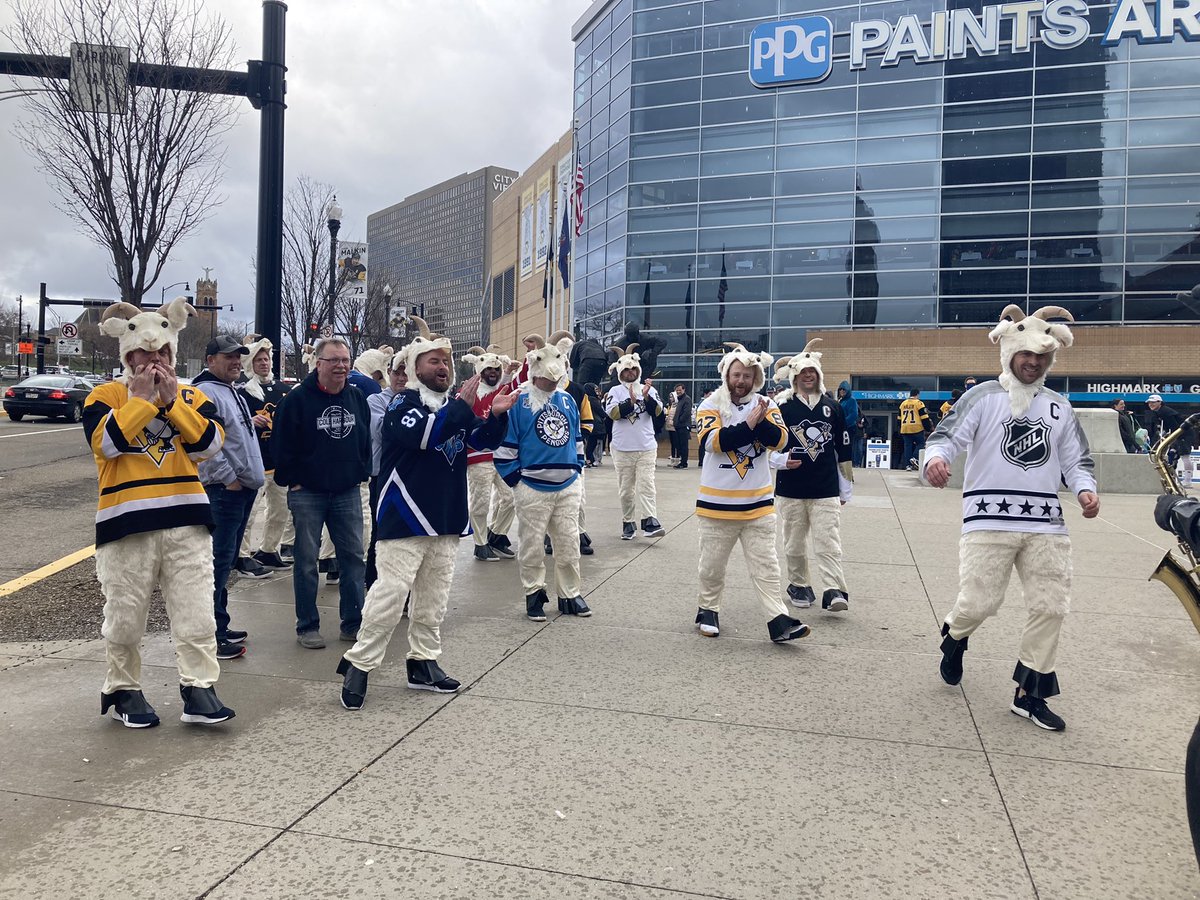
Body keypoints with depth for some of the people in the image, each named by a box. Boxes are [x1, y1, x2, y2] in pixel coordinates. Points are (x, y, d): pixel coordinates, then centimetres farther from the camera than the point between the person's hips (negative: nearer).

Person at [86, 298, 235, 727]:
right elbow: (108, 441, -15)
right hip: (127, 523, -2)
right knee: (125, 615, 8)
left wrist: (172, 401, -9)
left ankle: (199, 690, 8)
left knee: (195, 611, 1)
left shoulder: (192, 396, 11)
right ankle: (122, 689, 25)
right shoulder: (105, 396, 4)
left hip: (186, 520, 2)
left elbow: (209, 443, -5)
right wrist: (142, 398, -11)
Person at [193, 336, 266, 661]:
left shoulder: (234, 393, 19)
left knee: (226, 560, 16)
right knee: (219, 559, -8)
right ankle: (210, 634, -3)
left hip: (243, 487, 10)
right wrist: (229, 478, -19)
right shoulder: (206, 393, -13)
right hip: (224, 489, -10)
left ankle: (219, 625, 25)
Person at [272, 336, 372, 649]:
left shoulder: (357, 398, 7)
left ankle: (353, 622, 17)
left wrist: (361, 473, 10)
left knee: (354, 557, 6)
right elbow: (284, 444, -7)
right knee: (306, 561, 4)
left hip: (347, 492, 4)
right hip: (307, 493, -4)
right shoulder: (298, 399, -8)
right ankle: (307, 626, 15)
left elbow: (366, 440, 15)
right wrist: (292, 481, -8)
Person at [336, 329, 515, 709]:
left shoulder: (453, 405, 13)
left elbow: (481, 441, 11)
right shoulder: (404, 402, -8)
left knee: (433, 596, 13)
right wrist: (463, 406, -25)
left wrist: (497, 416, -7)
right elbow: (421, 435, -27)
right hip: (406, 517, -7)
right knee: (390, 592, -8)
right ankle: (358, 664, 3)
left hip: (446, 518, 7)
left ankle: (424, 663, 24)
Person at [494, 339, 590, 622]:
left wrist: (576, 467, 11)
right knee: (532, 545, 3)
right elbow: (505, 442, -6)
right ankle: (534, 594, 17)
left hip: (567, 486, 4)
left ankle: (570, 595, 20)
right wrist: (516, 479, -6)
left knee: (569, 543, 8)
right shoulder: (519, 402, -6)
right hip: (532, 489, -4)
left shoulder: (568, 400, 9)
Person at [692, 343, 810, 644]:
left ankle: (778, 621, 2)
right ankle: (708, 610, 29)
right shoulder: (711, 405, -4)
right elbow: (711, 441, -19)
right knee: (713, 563, 11)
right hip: (718, 501, -1)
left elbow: (779, 440, -7)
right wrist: (749, 424, -20)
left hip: (758, 501, 2)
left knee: (766, 565, 2)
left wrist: (761, 422, -24)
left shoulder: (766, 406, 4)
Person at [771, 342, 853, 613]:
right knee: (795, 544, 10)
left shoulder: (832, 407, 6)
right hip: (791, 490, 0)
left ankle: (834, 591, -8)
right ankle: (798, 585, 25)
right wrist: (781, 460, -17)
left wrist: (846, 488, 12)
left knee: (828, 542, -7)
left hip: (826, 491, 1)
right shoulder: (782, 407, -2)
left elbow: (843, 450, 11)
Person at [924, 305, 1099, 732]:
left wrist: (1084, 489, -4)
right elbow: (948, 436, -9)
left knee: (1050, 606, 2)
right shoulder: (984, 397, 1)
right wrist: (936, 458, -32)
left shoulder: (1059, 407, 15)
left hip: (1046, 524, 5)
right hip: (989, 520, -4)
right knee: (980, 601, -9)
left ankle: (1030, 694, 17)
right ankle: (955, 635, 28)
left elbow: (1076, 460, 17)